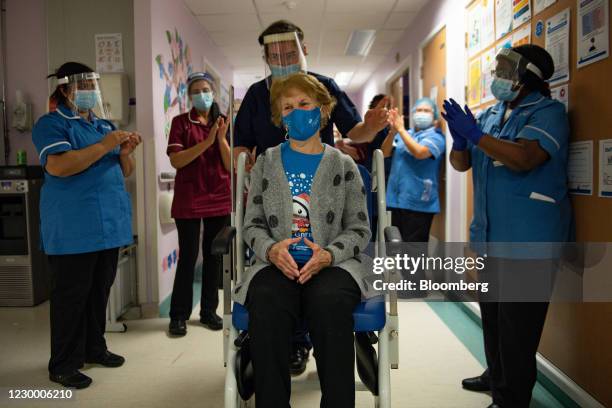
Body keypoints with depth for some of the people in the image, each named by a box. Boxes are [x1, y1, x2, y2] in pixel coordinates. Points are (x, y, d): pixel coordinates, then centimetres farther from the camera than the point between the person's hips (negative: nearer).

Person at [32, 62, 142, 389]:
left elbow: (123, 172, 17)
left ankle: (94, 348, 29)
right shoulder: (51, 124, -5)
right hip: (73, 229, -7)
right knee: (70, 296, 1)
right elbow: (57, 166, -22)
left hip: (109, 223, 7)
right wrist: (104, 146, -22)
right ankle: (63, 365, 13)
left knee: (100, 291, 14)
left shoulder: (104, 124, 17)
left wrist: (125, 152, -5)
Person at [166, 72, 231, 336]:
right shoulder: (180, 122, 1)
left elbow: (231, 165, 1)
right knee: (188, 257, -2)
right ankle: (179, 315, 10)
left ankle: (209, 311, 19)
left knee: (214, 255, 8)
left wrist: (222, 138, -15)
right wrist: (207, 141, -20)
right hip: (189, 200, -3)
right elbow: (176, 161, -12)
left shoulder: (223, 122, 8)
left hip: (219, 199, 3)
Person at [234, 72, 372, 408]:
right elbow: (252, 225, 10)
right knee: (266, 307, -33)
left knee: (329, 303, -35)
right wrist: (271, 249, -13)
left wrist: (328, 255, -15)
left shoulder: (343, 165, 10)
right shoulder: (266, 163, 14)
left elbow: (359, 229, 5)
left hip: (333, 264, 0)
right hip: (277, 264, 1)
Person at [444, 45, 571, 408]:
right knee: (493, 314, 19)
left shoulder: (548, 111, -8)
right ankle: (497, 376, 36)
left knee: (518, 322, -1)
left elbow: (524, 158, -25)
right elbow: (461, 163, 13)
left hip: (528, 239, -8)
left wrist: (475, 134, -23)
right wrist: (460, 138, -8)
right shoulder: (490, 115, 13)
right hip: (490, 235, 8)